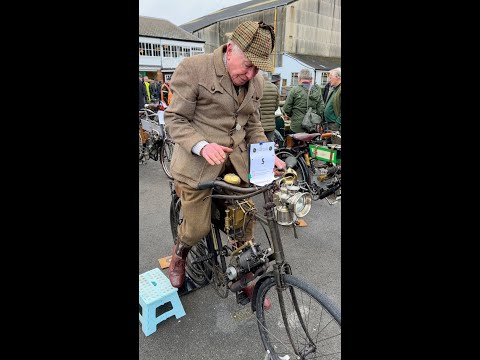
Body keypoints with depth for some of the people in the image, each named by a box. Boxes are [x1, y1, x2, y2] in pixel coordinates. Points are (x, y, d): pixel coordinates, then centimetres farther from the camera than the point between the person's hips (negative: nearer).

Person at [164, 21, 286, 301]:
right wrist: (202, 146, -27)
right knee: (198, 229, 4)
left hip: (236, 161, 5)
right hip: (197, 162, -4)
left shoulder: (256, 83, 7)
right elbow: (175, 120, -9)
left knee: (245, 223, 8)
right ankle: (179, 254, 42)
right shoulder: (193, 68, -11)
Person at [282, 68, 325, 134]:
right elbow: (321, 109, 4)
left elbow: (286, 108, -6)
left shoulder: (295, 90, -9)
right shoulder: (317, 91, 3)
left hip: (297, 127, -4)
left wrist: (289, 115, 15)